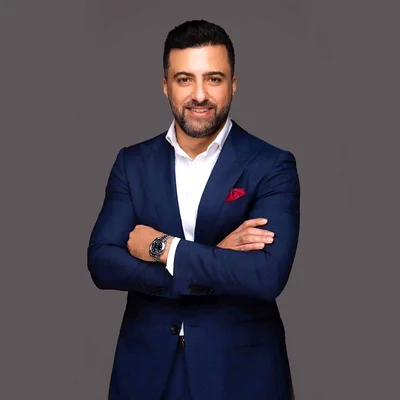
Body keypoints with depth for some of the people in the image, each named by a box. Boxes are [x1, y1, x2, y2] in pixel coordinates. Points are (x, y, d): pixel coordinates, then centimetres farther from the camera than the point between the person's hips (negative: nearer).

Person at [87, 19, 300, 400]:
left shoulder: (272, 166, -9)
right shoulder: (132, 163, 1)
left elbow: (268, 275, -21)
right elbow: (101, 262, -9)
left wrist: (163, 248, -16)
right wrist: (218, 260, -18)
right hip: (146, 368, 2)